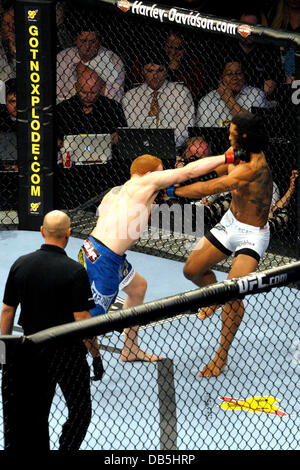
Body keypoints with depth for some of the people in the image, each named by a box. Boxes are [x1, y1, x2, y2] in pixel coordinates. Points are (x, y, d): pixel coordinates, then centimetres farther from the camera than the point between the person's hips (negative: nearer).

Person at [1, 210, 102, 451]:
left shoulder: (20, 264, -1)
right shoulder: (75, 271, -16)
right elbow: (81, 319, -17)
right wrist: (96, 355, -8)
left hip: (32, 349, 5)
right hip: (67, 353, -5)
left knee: (36, 414, 17)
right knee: (80, 413, 8)